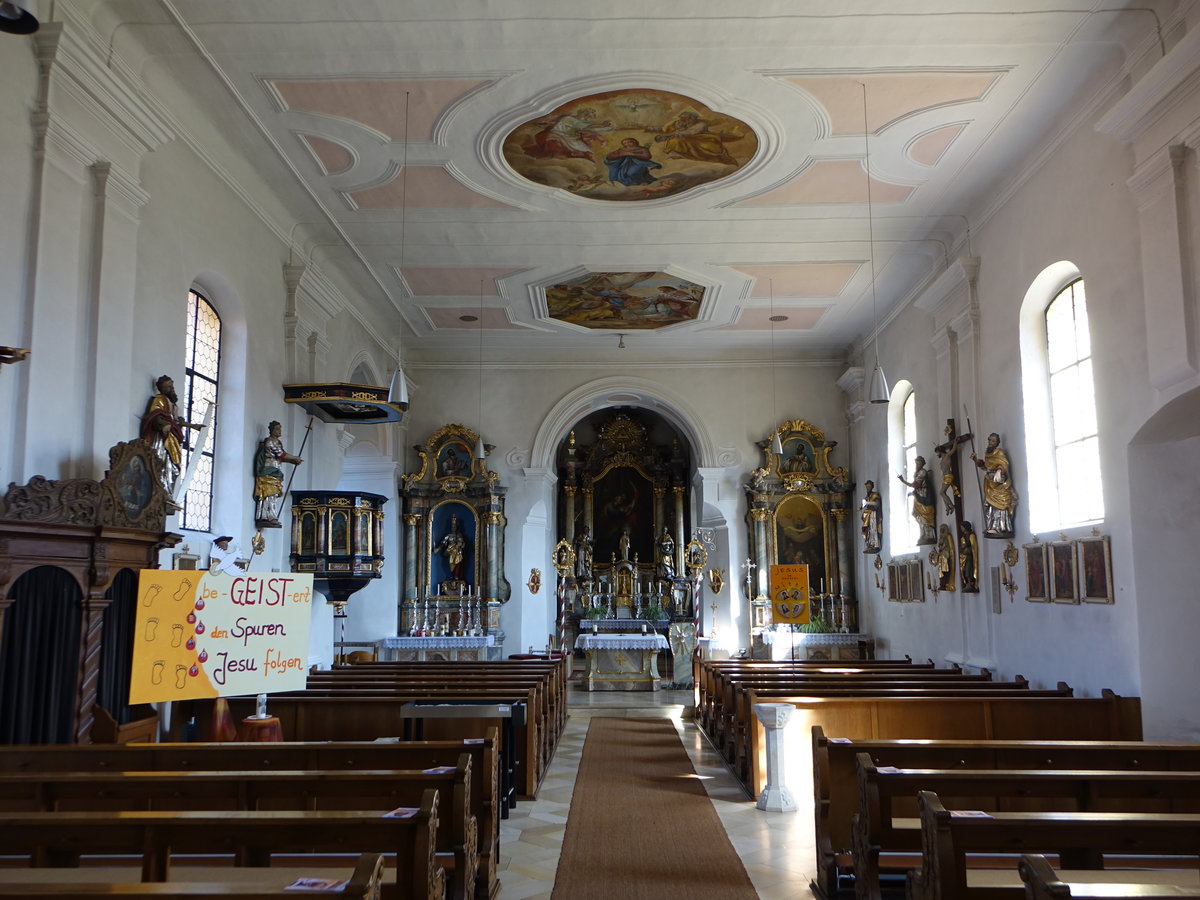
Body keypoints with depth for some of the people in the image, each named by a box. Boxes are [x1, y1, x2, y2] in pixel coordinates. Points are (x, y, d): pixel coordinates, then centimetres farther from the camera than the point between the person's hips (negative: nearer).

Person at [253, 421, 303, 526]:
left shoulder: (278, 441, 20)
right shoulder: (270, 441, -9)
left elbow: (281, 457, 19)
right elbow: (281, 454, -14)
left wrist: (293, 461, 7)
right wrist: (295, 458, -4)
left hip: (275, 473, 9)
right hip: (269, 472, -9)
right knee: (271, 494, -13)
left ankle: (262, 518, 2)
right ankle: (271, 518, -16)